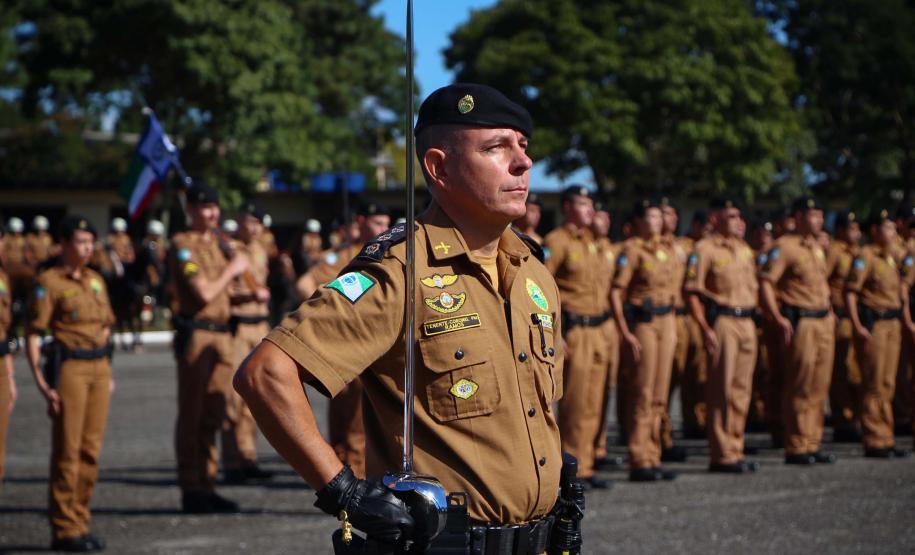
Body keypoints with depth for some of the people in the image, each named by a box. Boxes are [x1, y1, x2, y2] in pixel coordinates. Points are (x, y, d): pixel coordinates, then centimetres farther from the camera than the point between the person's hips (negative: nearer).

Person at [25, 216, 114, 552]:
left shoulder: (96, 281, 15)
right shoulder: (49, 282, -6)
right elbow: (33, 335, -9)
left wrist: (108, 373, 16)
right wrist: (42, 383, -15)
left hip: (99, 367, 6)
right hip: (69, 368, -6)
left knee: (91, 449, 6)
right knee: (67, 451, -4)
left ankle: (80, 522, 14)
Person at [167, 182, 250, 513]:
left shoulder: (218, 243, 17)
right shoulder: (182, 245, -9)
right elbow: (204, 293, -17)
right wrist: (231, 270, -6)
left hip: (221, 334, 8)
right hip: (195, 334, -8)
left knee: (213, 416, 10)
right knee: (192, 416, -3)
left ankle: (207, 485, 16)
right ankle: (191, 491, 0)